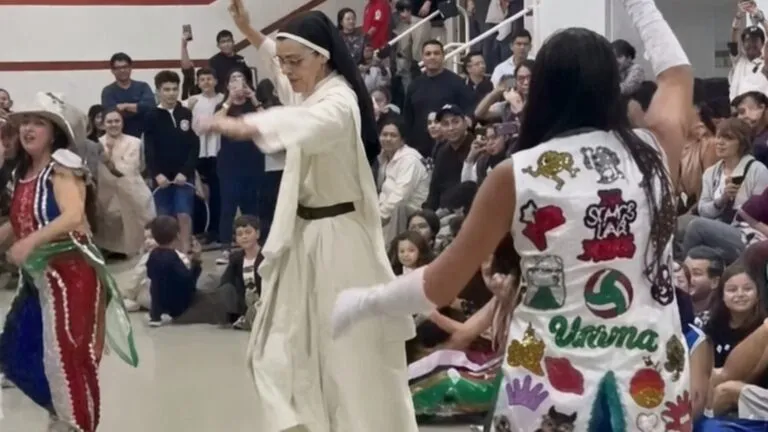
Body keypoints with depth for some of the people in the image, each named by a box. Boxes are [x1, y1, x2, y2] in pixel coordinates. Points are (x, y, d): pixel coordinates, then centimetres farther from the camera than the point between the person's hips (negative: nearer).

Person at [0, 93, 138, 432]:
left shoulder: (63, 165, -12)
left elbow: (74, 216, -28)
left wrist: (31, 241, -36)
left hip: (70, 273, -9)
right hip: (38, 276, 9)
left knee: (67, 354, -6)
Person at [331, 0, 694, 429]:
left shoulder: (516, 176, -7)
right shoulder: (654, 153, -1)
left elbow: (439, 286, -2)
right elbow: (678, 73, 21)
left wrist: (360, 303, 13)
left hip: (550, 386, -2)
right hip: (652, 384, 3)